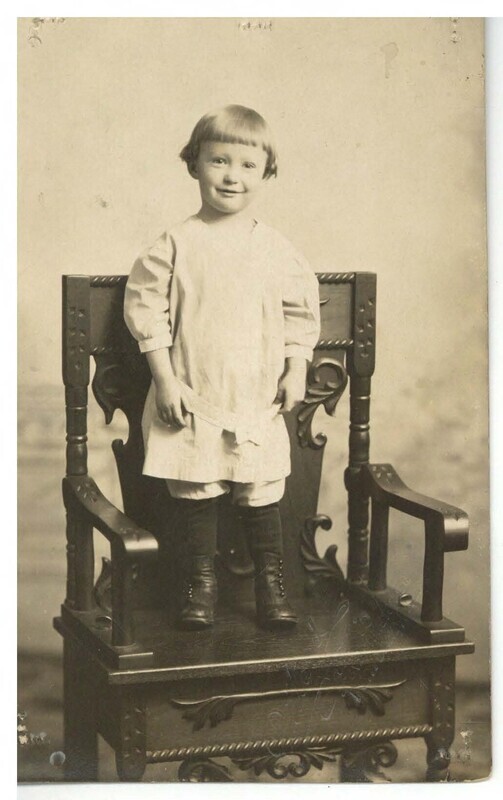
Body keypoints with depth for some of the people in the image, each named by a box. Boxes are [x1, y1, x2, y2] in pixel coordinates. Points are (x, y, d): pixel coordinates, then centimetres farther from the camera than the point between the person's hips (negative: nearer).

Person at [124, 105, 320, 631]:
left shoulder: (277, 251, 2)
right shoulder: (176, 245, -5)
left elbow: (302, 311, 11)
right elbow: (145, 307, -4)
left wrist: (296, 372, 5)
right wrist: (164, 379, -8)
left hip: (259, 400, 1)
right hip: (192, 399, -1)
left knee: (262, 495, 6)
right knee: (195, 494, 6)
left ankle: (271, 583, 21)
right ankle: (200, 583, 21)